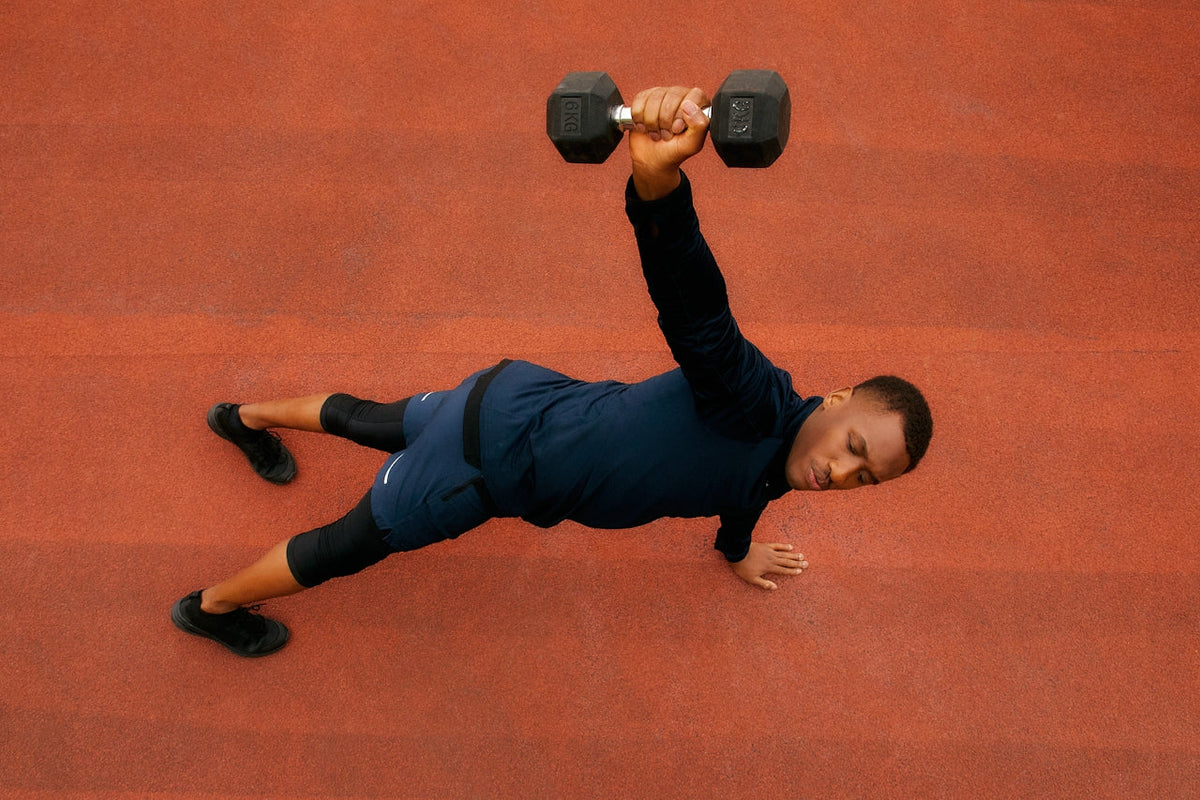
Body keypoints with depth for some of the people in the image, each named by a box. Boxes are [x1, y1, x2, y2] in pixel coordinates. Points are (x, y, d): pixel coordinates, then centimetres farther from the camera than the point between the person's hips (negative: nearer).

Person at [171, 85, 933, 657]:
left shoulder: (774, 468, -1)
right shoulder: (753, 399, -30)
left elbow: (733, 490, 25)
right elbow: (688, 291, -48)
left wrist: (739, 550, 47)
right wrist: (657, 175, -68)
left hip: (530, 408, 8)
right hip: (493, 448, -8)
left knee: (377, 423, 31)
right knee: (348, 546, 13)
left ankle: (249, 419, 58)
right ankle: (210, 606, 39)